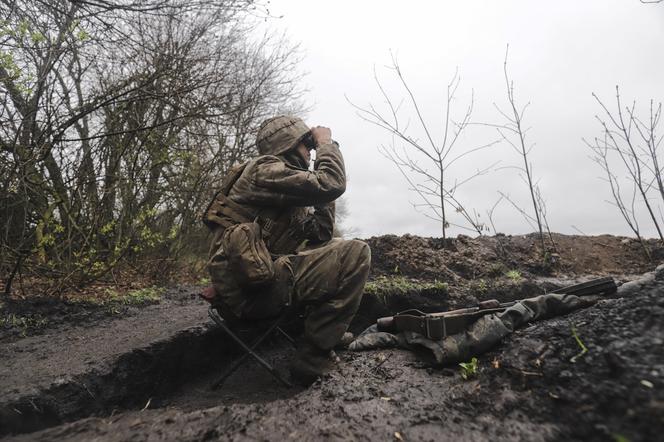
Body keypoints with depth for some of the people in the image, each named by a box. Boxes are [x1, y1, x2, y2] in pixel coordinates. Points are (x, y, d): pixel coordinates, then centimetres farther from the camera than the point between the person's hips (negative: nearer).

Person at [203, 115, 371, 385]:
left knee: (336, 253, 20)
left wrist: (322, 192, 11)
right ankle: (311, 360, -9)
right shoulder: (265, 170, -8)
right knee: (355, 254, -16)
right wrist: (325, 143, -2)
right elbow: (331, 185, -20)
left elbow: (321, 235, 16)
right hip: (249, 289, -10)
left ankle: (327, 330, 16)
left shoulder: (288, 195, 20)